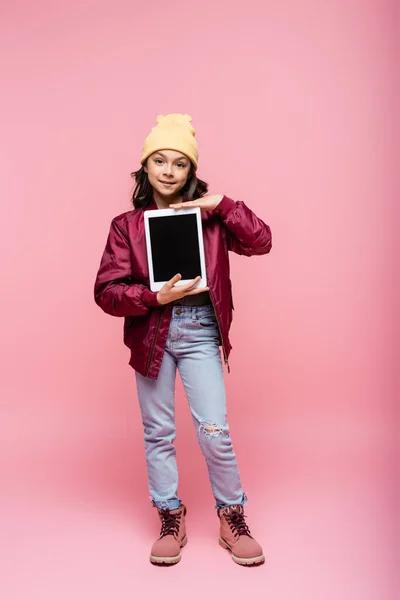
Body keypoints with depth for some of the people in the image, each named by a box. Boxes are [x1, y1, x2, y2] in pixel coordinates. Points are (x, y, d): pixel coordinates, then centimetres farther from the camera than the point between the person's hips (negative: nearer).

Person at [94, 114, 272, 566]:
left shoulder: (208, 216, 3)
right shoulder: (127, 224, 1)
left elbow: (260, 242, -6)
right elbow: (107, 291, -4)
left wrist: (221, 204, -12)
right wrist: (156, 297, -18)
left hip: (200, 334, -1)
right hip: (150, 336, 1)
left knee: (214, 431, 0)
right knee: (158, 432, 11)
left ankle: (232, 518, 23)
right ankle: (170, 520, 30)